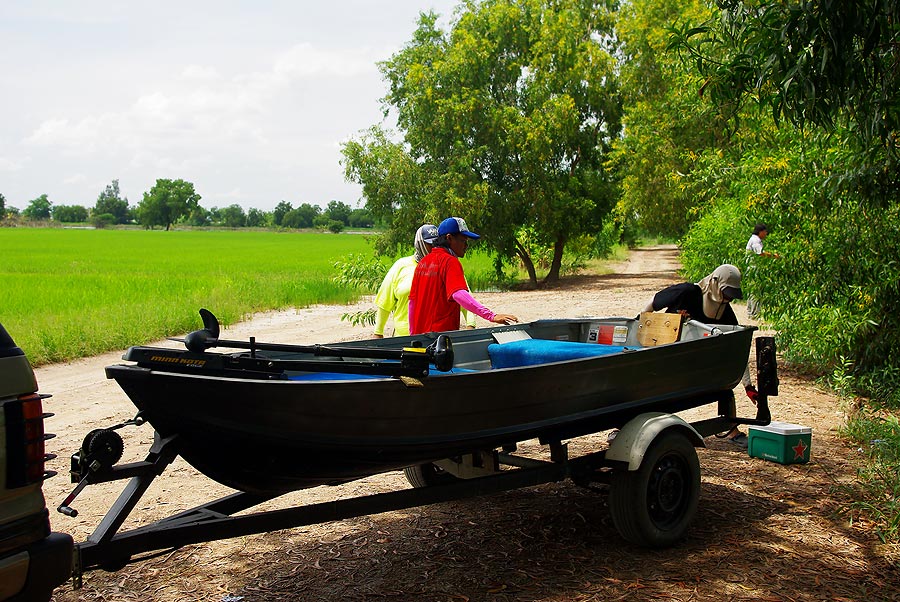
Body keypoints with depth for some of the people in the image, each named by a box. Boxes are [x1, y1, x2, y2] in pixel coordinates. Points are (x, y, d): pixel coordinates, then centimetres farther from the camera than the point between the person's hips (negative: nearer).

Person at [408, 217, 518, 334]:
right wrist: (491, 316, -35)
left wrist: (413, 334, 24)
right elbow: (459, 294, -27)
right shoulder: (450, 262, -11)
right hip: (442, 332, -8)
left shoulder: (422, 263, 14)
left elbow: (412, 301, 17)